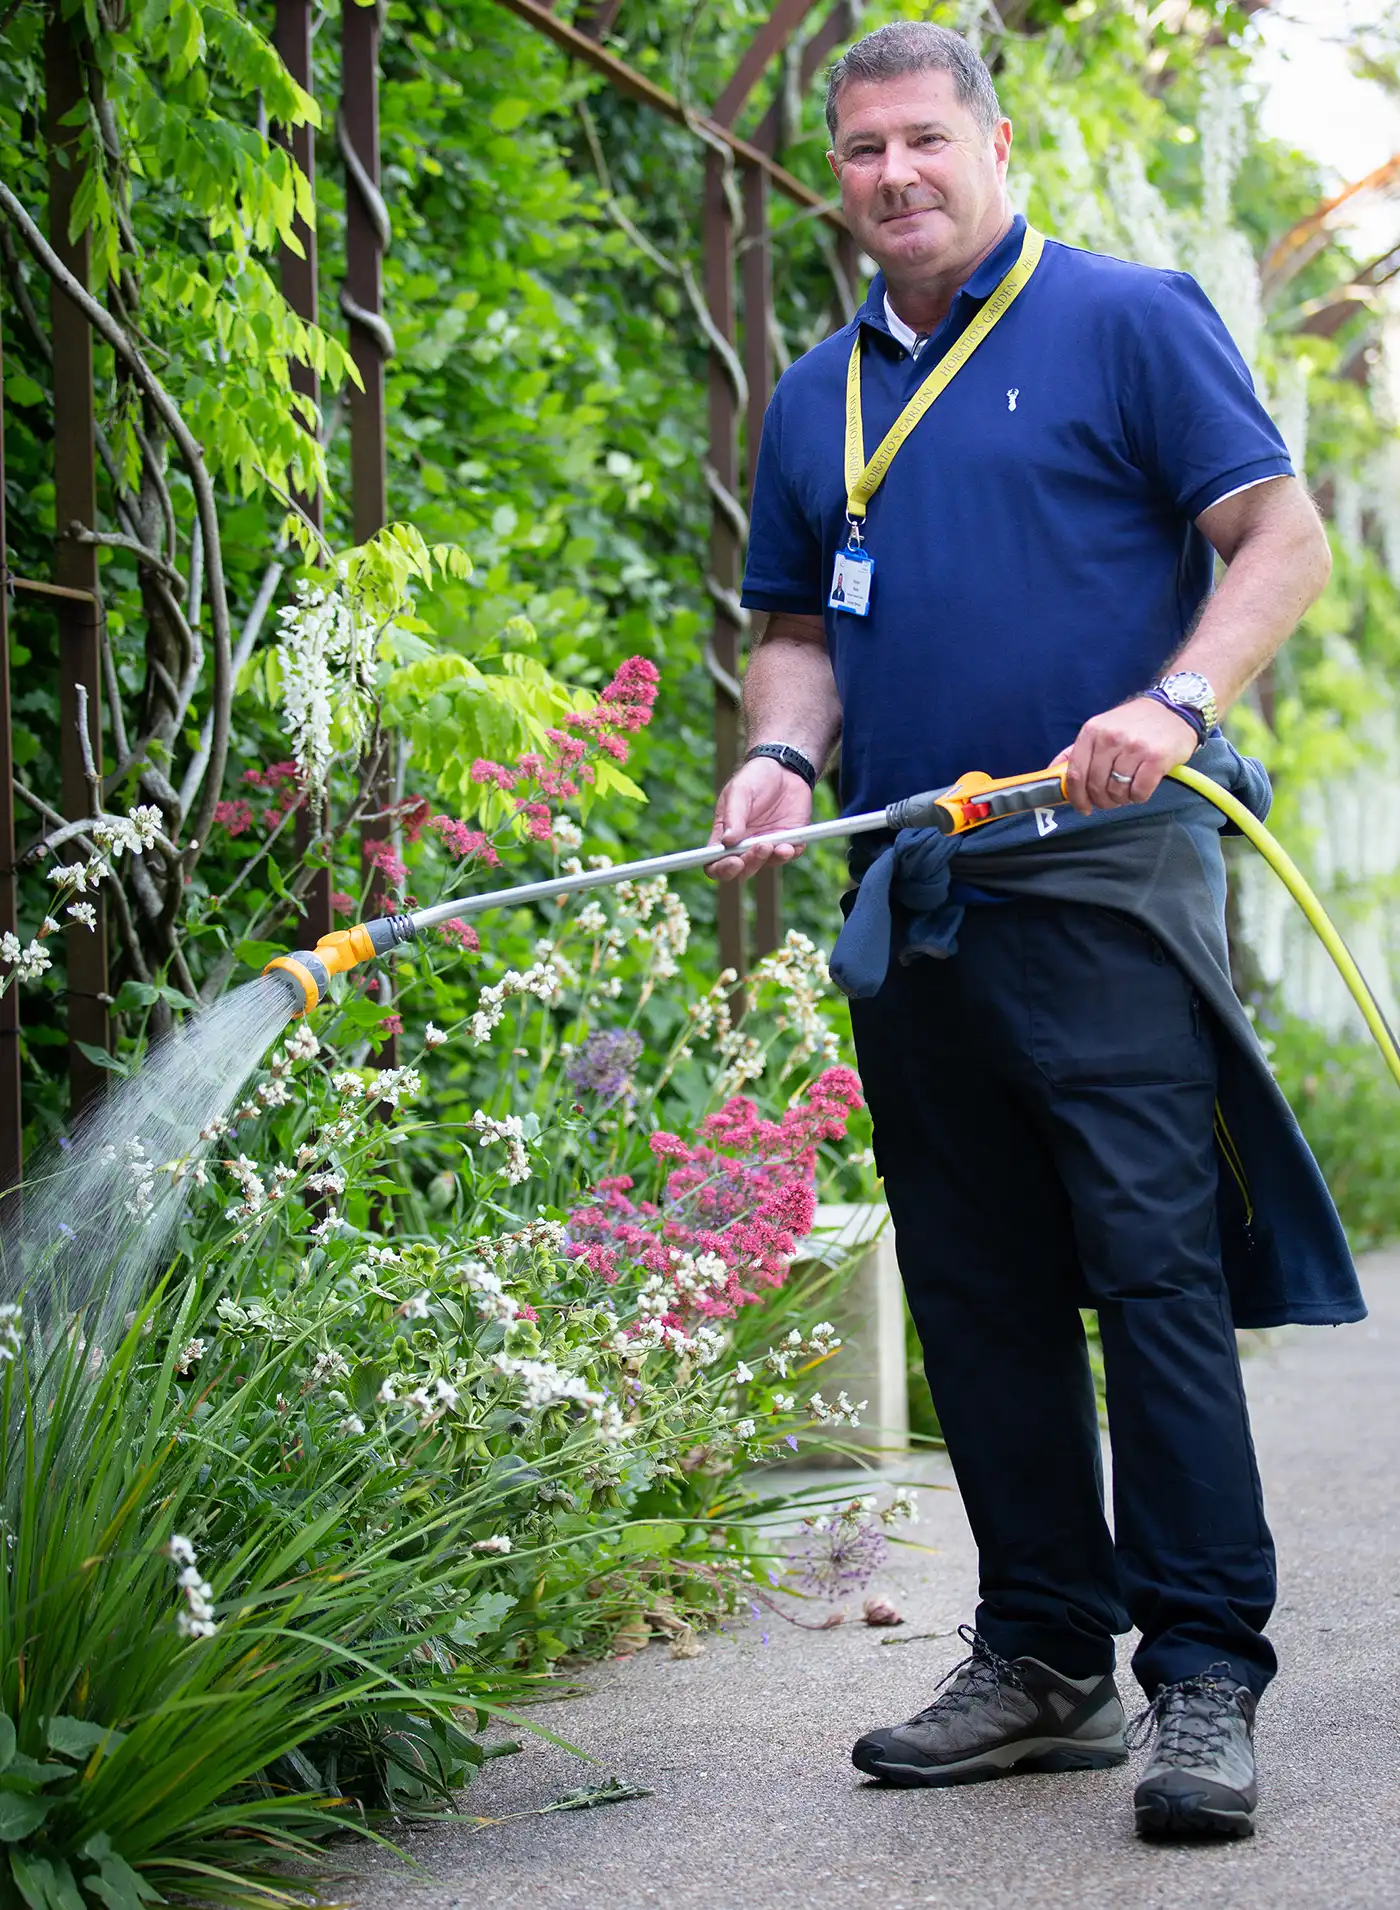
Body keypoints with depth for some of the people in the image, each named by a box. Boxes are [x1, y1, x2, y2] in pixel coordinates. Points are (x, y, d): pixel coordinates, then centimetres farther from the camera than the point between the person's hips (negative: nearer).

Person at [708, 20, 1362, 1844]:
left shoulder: (1129, 320, 2)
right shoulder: (817, 400, 18)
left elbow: (1282, 536, -3)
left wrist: (1176, 703, -19)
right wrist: (782, 756, 1)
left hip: (1102, 877, -6)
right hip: (909, 911, 6)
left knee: (1156, 1271, -11)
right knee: (978, 1299, 8)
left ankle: (1204, 1677, -7)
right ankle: (1043, 1658, 17)